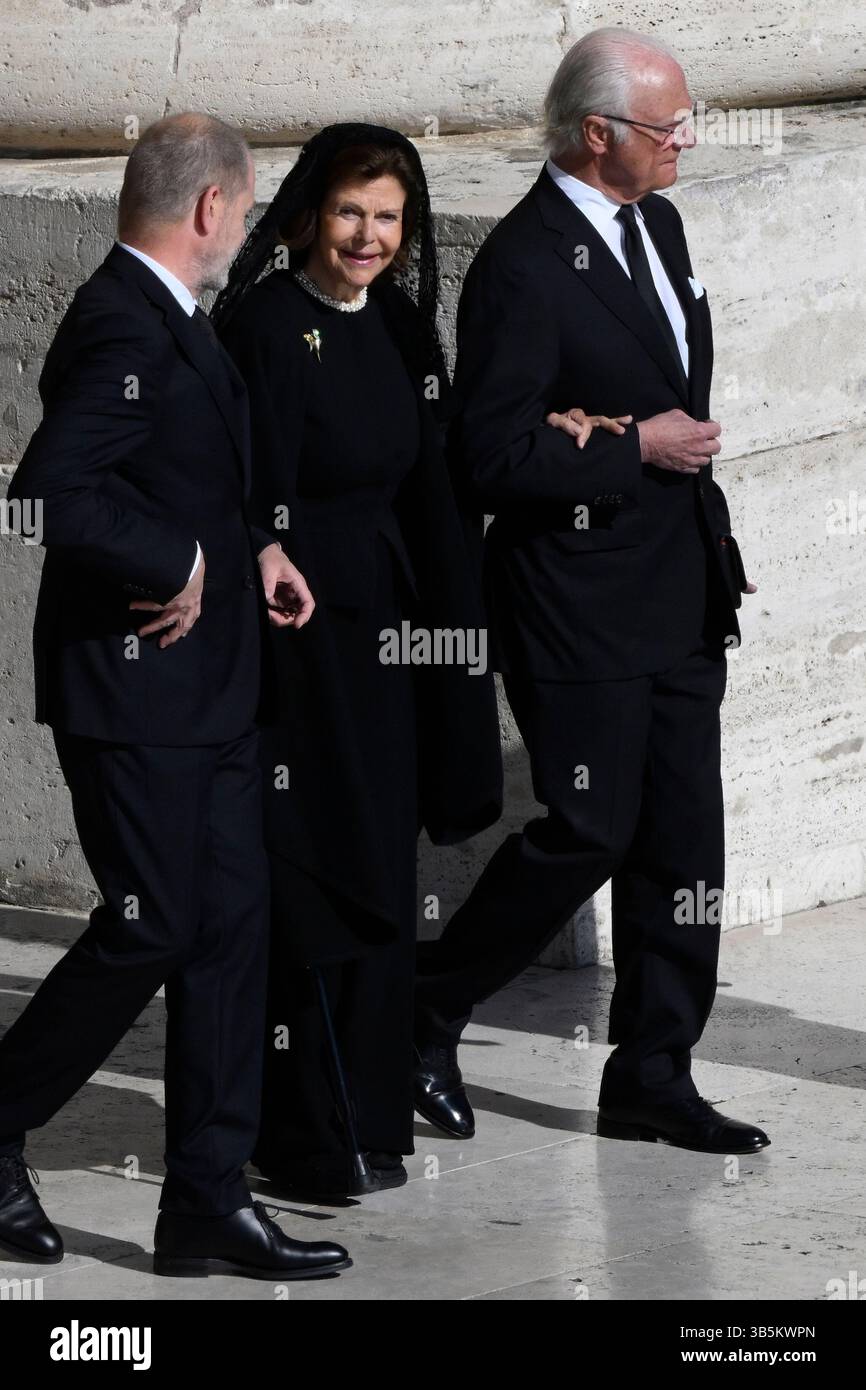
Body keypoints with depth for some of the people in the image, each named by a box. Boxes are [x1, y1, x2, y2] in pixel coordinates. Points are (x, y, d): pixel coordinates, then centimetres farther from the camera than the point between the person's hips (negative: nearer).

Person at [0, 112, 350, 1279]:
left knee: (231, 924, 7)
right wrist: (181, 561, -21)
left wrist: (251, 548, 12)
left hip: (205, 692, 10)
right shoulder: (126, 332, -19)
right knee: (148, 931, -5)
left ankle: (207, 1203, 10)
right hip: (136, 688, -10)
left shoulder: (173, 326, 13)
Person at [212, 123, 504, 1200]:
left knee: (378, 879, 11)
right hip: (292, 632, -7)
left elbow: (429, 494, 12)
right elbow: (255, 506, -18)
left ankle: (368, 1119, 20)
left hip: (378, 635, 7)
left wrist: (437, 630, 8)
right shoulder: (264, 329, -13)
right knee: (308, 882, -3)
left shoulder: (400, 329, 9)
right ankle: (309, 1140, 5)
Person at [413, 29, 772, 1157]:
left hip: (680, 597, 8)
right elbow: (495, 456, -19)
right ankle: (425, 1012, 13)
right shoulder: (524, 266, -17)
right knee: (587, 832, -5)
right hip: (580, 607, -8)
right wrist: (640, 448, -15)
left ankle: (653, 1080, 14)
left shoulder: (658, 226, 11)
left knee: (684, 839, 7)